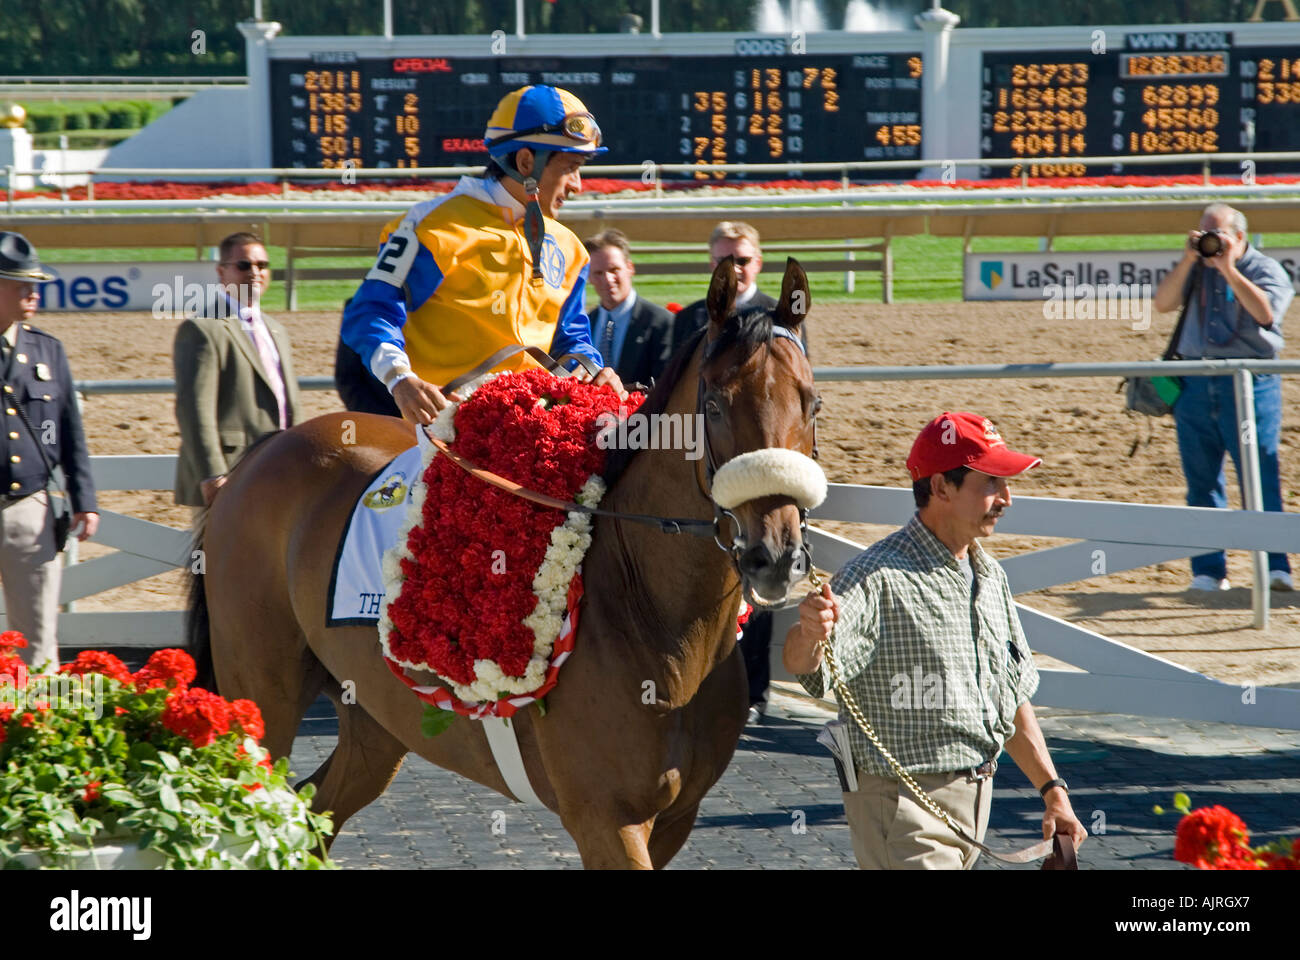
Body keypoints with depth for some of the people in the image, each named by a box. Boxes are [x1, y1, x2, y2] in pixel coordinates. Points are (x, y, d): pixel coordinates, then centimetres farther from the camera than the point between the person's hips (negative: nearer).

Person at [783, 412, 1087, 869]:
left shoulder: (989, 575, 12)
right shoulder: (879, 576, -16)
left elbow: (1013, 699, 20)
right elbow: (801, 664, -32)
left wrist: (1053, 792, 14)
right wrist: (808, 636, -55)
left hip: (976, 795, 8)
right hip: (903, 802, -8)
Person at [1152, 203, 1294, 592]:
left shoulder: (1266, 269, 3)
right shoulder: (1195, 270, 15)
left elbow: (1265, 312, -15)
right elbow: (1163, 303, 2)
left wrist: (1228, 269, -15)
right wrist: (1189, 260, -6)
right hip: (1196, 382, 4)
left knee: (1261, 478, -9)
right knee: (1201, 482, 5)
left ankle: (1275, 567, -9)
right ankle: (1208, 570, 11)